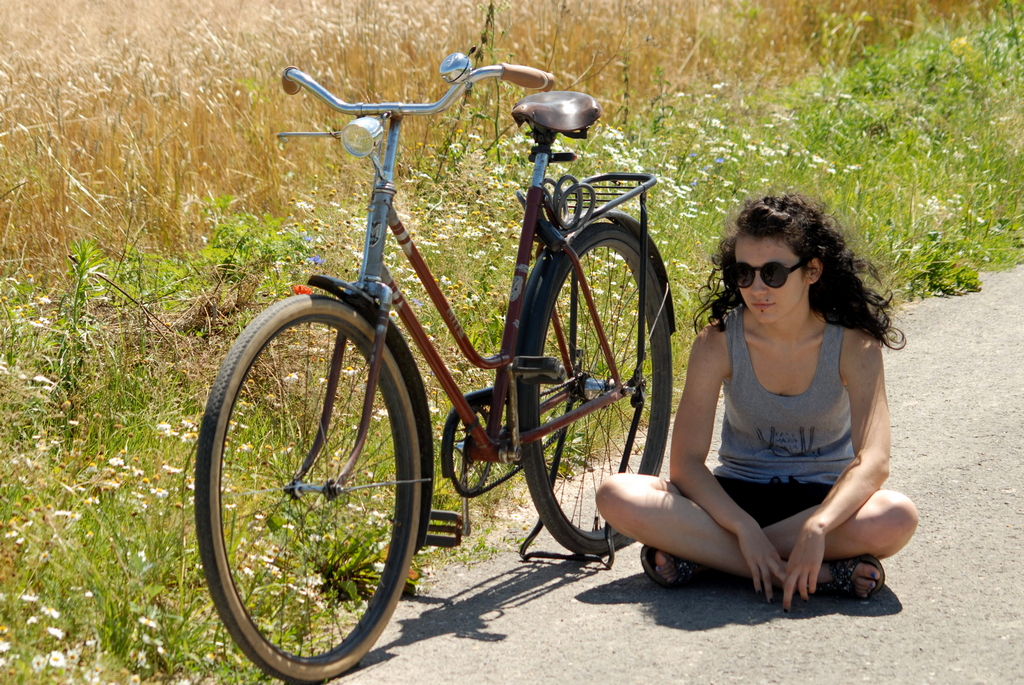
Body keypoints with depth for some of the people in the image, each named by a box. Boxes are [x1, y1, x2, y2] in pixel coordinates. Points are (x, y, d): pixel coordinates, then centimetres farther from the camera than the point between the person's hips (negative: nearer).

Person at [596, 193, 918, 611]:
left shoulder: (853, 343, -14)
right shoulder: (719, 341, -12)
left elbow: (873, 461, -25)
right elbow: (685, 463, -15)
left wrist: (817, 528, -42)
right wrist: (744, 529, -31)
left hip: (822, 498, -1)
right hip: (738, 495, 1)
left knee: (897, 518, -36)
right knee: (616, 496, -26)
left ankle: (704, 553, -26)